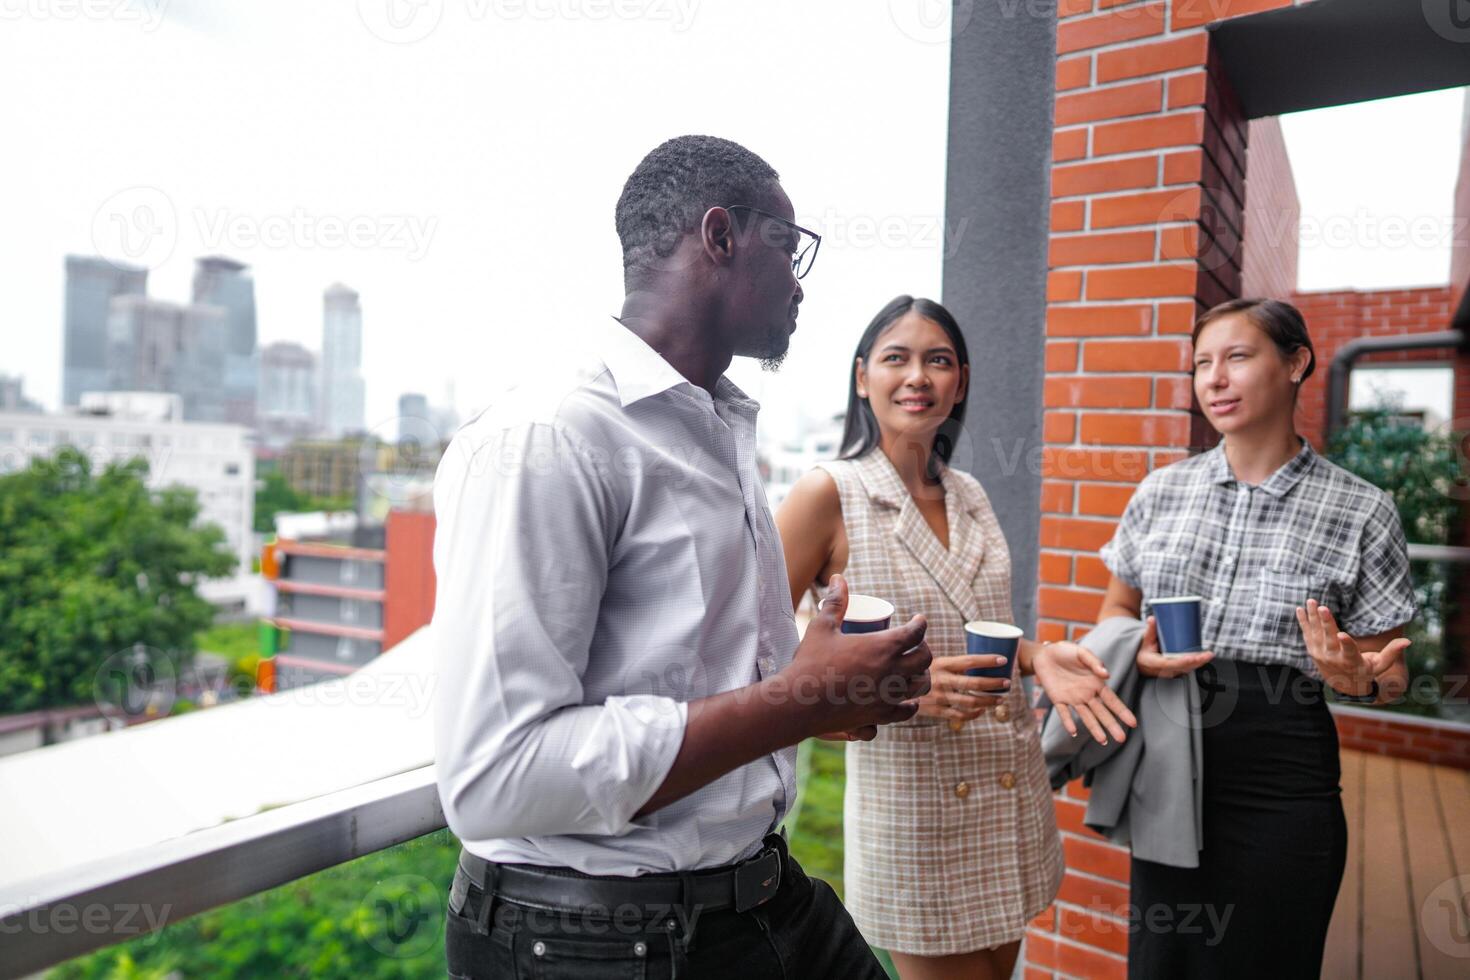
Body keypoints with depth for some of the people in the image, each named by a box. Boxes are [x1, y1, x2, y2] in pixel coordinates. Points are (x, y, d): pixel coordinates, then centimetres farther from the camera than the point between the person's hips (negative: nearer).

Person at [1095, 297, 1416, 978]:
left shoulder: (1361, 512, -6)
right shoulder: (1161, 491, 2)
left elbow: (1387, 674, 2)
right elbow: (1117, 609, 13)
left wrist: (1360, 679, -20)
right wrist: (1139, 653, -8)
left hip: (1281, 788, -2)